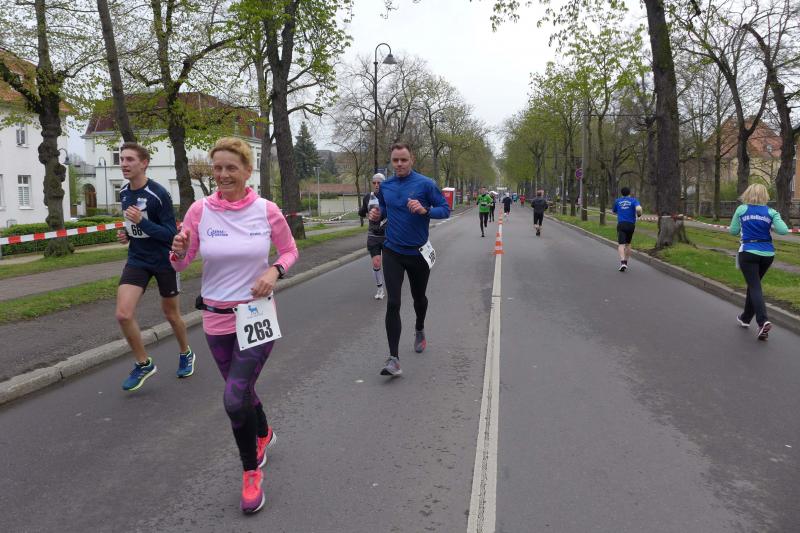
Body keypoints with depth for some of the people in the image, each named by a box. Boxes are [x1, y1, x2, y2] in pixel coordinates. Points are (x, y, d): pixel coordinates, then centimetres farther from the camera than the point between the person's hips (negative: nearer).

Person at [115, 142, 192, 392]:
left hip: (164, 261, -5)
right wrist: (127, 234, 0)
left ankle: (186, 354, 39)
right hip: (137, 260, 5)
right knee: (123, 314, -12)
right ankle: (144, 364, 8)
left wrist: (142, 222, -29)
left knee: (171, 314, 11)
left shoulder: (159, 194, -18)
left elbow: (171, 235, -19)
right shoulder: (123, 193, 3)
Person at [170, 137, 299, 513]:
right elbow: (180, 265, 0)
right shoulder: (200, 210, -7)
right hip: (217, 318, 3)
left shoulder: (267, 211, -9)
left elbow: (289, 250, 5)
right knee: (242, 390, 19)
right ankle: (263, 435, 53)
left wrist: (274, 271, -15)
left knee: (234, 399, -11)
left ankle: (251, 471, 15)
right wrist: (179, 251, -23)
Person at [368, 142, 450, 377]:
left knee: (419, 297, 19)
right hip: (392, 252, 1)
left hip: (418, 252, -1)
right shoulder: (385, 186, 3)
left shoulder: (425, 184, -9)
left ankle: (419, 329, 51)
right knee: (393, 303, -9)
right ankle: (393, 358, -8)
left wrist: (425, 210, -27)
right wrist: (377, 214, -5)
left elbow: (445, 209, -8)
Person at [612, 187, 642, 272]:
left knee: (621, 244, -7)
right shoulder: (634, 200, 2)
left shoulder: (617, 201, 9)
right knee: (628, 244, 19)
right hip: (631, 225, 1)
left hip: (621, 224, -1)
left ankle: (622, 262, -28)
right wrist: (639, 214, 3)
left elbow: (614, 211, 24)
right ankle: (626, 262, 24)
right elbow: (638, 209, -17)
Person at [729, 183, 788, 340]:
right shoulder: (771, 212, 2)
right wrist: (769, 225, 11)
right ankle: (746, 318, 30)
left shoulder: (741, 209, -1)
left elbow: (733, 231, 4)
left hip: (748, 252, -3)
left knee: (755, 287, -6)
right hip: (767, 253, 3)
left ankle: (763, 321, -25)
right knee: (753, 285, 19)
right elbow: (783, 230, -8)